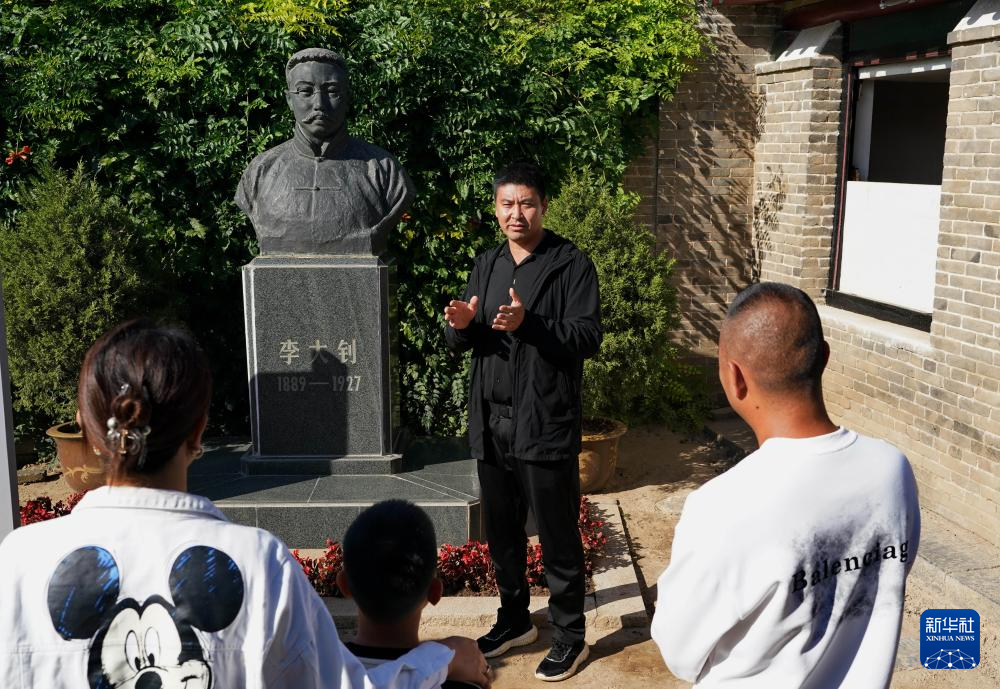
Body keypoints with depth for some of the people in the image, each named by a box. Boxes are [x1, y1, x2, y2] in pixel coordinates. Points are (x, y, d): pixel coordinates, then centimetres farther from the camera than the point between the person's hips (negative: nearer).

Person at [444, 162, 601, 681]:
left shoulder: (572, 265, -7)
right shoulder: (486, 265, 11)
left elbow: (589, 337, -16)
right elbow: (461, 343, 11)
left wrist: (528, 323, -30)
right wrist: (461, 324, -13)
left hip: (546, 427, -6)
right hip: (492, 423, 6)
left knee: (558, 538, 4)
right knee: (501, 533, 18)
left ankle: (569, 638, 20)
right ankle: (514, 620, 37)